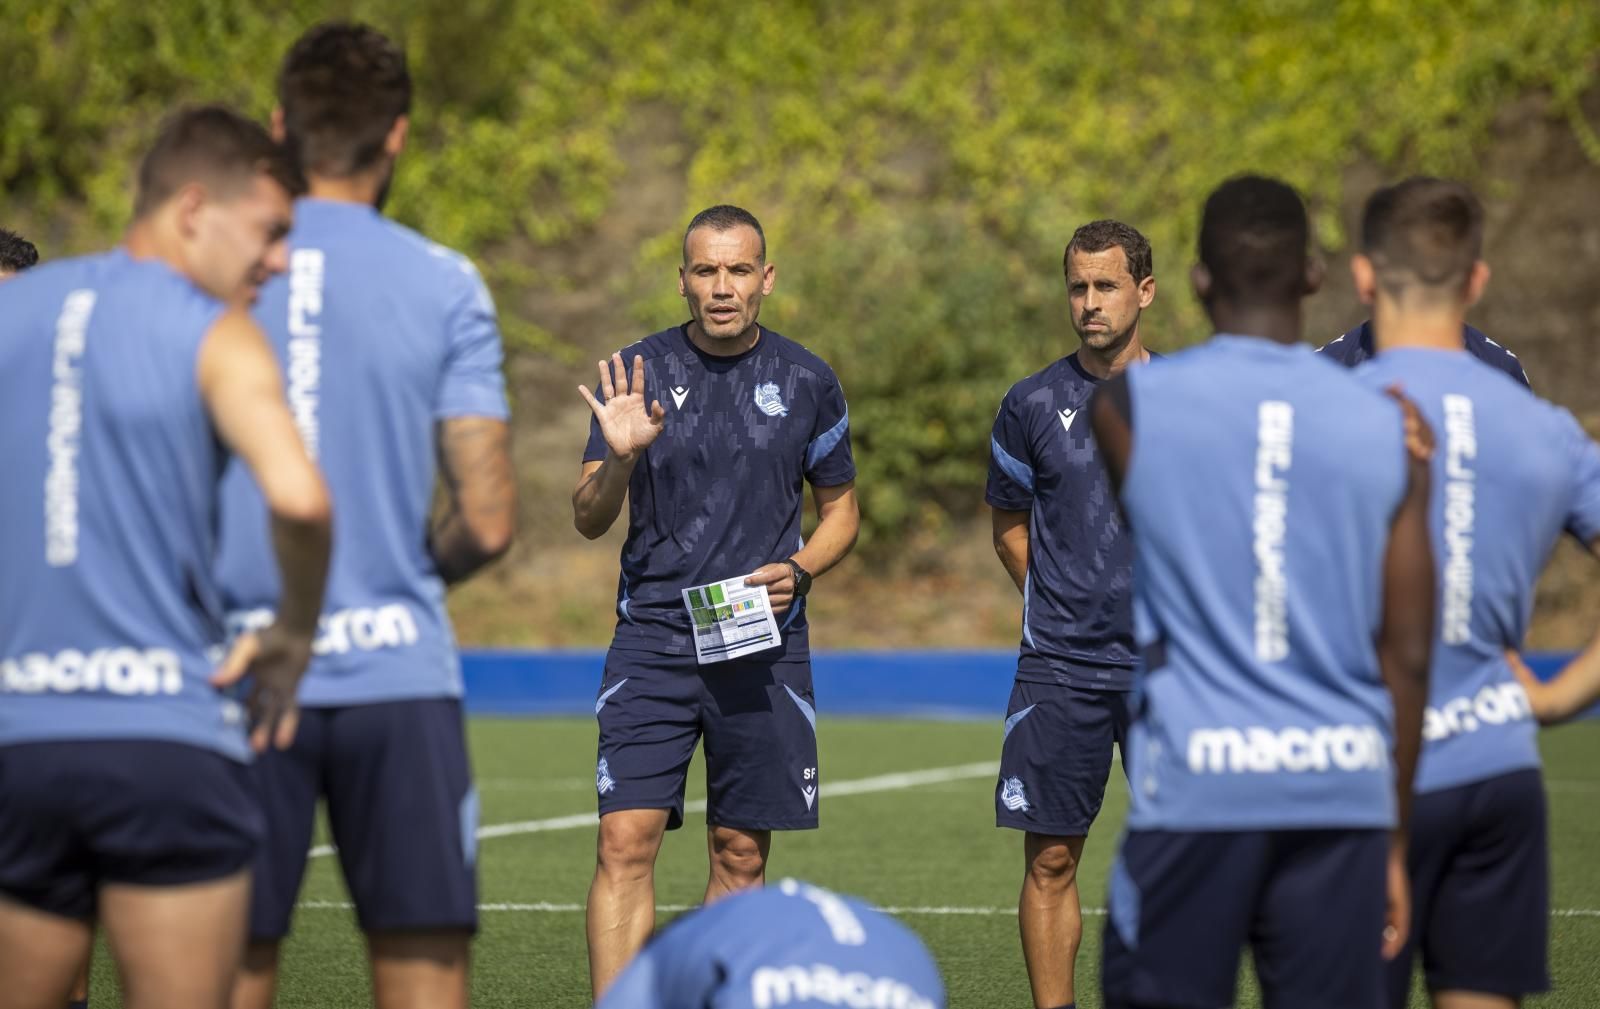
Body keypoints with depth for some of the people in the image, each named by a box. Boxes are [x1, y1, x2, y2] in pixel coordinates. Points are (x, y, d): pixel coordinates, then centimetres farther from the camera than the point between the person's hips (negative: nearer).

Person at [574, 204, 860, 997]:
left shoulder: (806, 383, 4)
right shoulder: (640, 371, 1)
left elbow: (841, 509, 14)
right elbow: (588, 519, 0)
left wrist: (798, 570, -5)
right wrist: (619, 459, -21)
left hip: (764, 645, 1)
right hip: (653, 640, -1)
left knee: (741, 855, 5)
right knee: (626, 842, -12)